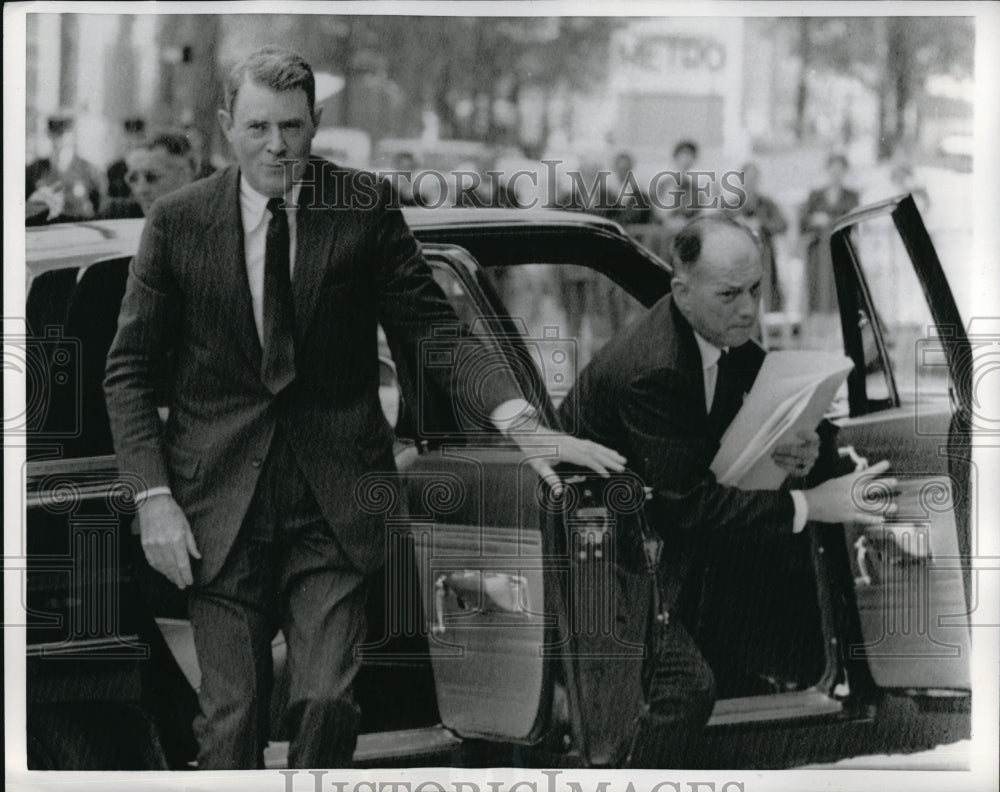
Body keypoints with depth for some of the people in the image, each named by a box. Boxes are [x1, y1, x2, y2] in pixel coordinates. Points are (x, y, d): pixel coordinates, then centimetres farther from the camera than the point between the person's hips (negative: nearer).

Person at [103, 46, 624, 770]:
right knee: (231, 717, -1)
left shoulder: (366, 208, 0)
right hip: (220, 504, 0)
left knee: (327, 701, -10)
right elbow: (130, 370, 5)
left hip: (334, 500, 0)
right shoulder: (178, 222, 1)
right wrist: (154, 496, -5)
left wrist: (516, 416, -17)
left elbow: (432, 330, -1)